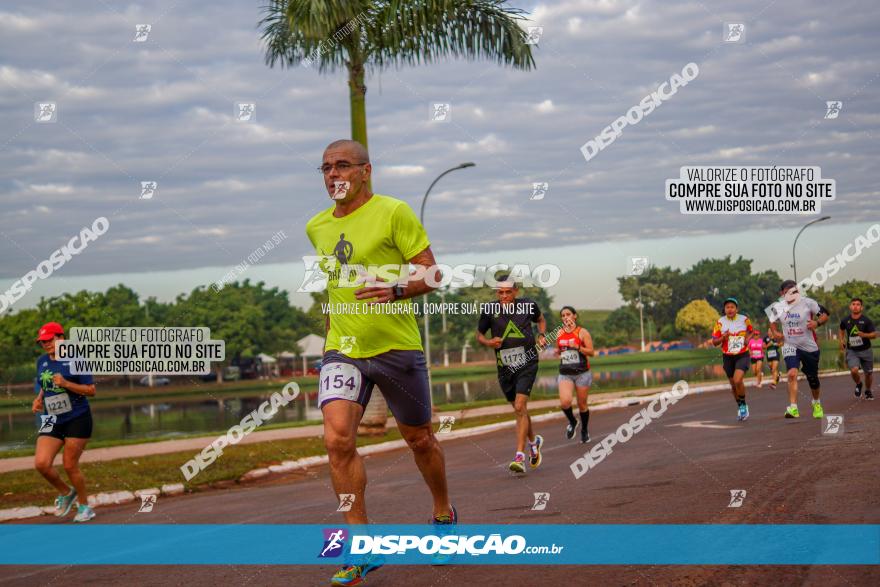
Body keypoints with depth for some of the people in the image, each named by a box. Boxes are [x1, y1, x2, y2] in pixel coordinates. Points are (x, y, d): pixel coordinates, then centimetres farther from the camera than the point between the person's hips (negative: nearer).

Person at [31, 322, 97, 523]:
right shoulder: (42, 362, 9)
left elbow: (91, 390, -9)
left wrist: (66, 384, -20)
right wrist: (38, 400, 4)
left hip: (77, 419, -5)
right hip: (51, 421, 5)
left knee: (70, 466, -3)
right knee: (41, 463, -11)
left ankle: (84, 506, 19)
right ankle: (66, 493, 16)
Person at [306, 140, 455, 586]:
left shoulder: (394, 213, -7)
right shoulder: (317, 227, 10)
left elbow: (430, 274, -8)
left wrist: (395, 289, -26)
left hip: (397, 347, -3)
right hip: (342, 350, 3)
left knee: (419, 439, 11)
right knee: (337, 439, -17)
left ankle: (444, 515, 39)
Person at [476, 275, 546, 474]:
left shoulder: (528, 305, -3)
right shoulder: (489, 310, -4)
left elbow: (540, 319, 19)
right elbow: (479, 334, 9)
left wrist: (541, 335, 1)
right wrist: (488, 342, -12)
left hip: (527, 364, -3)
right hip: (504, 367, 3)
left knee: (520, 407, -17)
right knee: (519, 409, 15)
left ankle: (519, 456, -19)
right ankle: (534, 441, 43)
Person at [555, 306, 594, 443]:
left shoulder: (582, 332, -4)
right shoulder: (559, 334, 8)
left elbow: (591, 352, -7)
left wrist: (577, 347, -20)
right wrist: (558, 353, 1)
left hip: (582, 373, -2)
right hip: (565, 374, 2)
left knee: (582, 404, 6)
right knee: (565, 402, -20)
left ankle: (584, 430, 29)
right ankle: (572, 422, 9)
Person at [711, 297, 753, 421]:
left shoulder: (744, 319, -6)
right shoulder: (720, 322, -6)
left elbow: (751, 331, 15)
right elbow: (714, 342, -2)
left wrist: (748, 338, -6)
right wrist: (723, 338, -22)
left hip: (742, 355, -2)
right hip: (728, 357, 2)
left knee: (738, 380, -22)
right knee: (733, 385, 11)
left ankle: (743, 405, -2)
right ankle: (740, 407, 34)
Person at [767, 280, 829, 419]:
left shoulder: (807, 303, -12)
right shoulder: (778, 307, -2)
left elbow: (825, 314, -4)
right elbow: (772, 321, 18)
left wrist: (817, 322, -23)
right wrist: (775, 332, 0)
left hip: (809, 346, -1)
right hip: (790, 346, 1)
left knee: (813, 379, 12)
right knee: (792, 373, -23)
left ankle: (817, 403, 41)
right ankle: (793, 408, -26)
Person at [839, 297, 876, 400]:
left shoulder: (866, 320, -9)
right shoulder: (845, 321, -2)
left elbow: (874, 334, -9)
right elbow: (842, 330, 20)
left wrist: (864, 335, -26)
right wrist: (841, 340, 6)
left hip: (865, 350, 0)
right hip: (852, 351, 0)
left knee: (868, 373, 9)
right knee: (854, 370, -22)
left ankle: (868, 391, 38)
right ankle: (858, 384, 11)